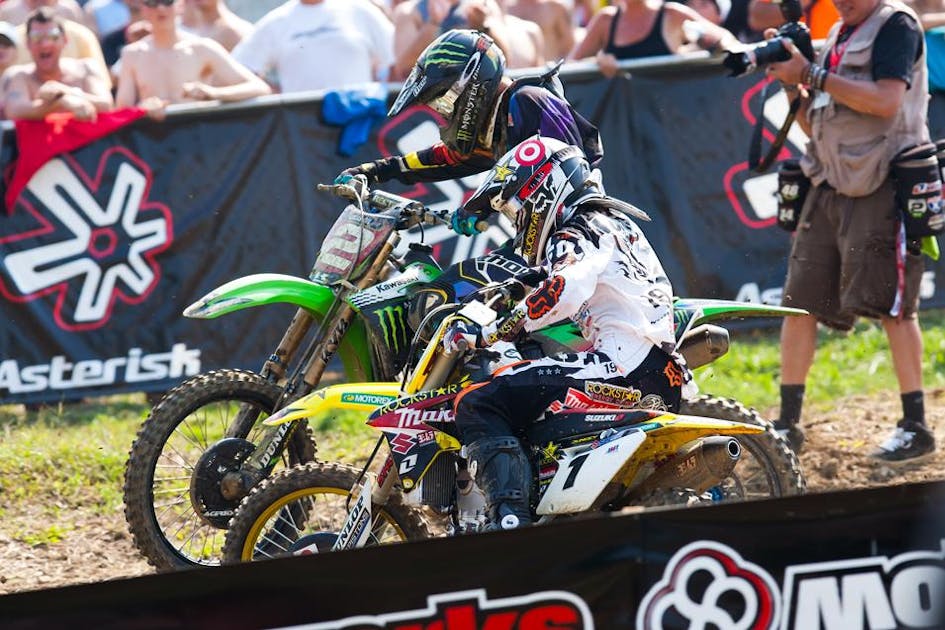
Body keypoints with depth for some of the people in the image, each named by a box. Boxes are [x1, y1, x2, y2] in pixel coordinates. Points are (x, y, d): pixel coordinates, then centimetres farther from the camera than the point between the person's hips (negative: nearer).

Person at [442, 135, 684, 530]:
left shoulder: (576, 234, -4)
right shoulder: (616, 222, 26)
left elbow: (565, 291, -25)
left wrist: (488, 335, -21)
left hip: (620, 366, -10)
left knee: (477, 404, -16)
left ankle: (509, 520, -35)